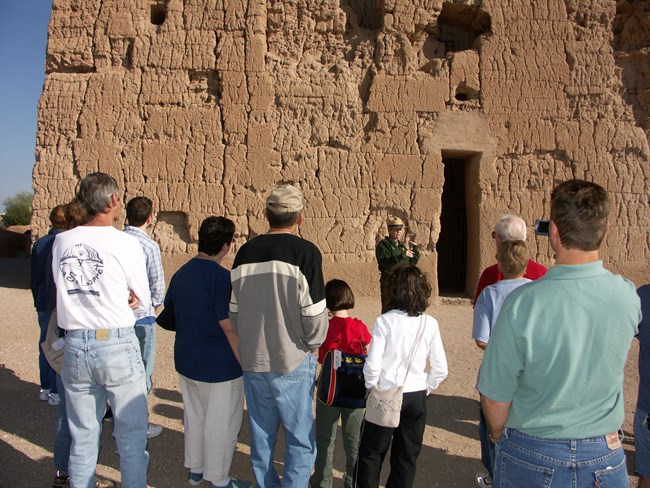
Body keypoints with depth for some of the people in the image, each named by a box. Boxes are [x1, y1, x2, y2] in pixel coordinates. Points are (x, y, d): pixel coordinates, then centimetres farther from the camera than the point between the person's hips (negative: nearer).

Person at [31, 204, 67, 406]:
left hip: (44, 304, 7)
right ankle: (57, 392, 8)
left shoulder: (39, 244, 5)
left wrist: (38, 302, 21)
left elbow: (33, 278, 12)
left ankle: (45, 388, 26)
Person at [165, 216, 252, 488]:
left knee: (194, 417, 23)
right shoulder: (221, 277, -21)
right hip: (218, 366, -8)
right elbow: (230, 327, -23)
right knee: (221, 424, 9)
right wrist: (245, 364, -15)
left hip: (185, 361, 8)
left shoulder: (180, 274, 4)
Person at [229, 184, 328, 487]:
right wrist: (312, 345, 4)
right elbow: (314, 315, -15)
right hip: (292, 362, -5)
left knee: (261, 436, 18)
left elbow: (234, 311, 6)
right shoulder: (305, 252, -14)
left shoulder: (245, 252, 1)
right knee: (300, 440, 9)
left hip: (252, 361, 5)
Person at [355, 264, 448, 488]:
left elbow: (372, 365, -17)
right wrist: (425, 388, 11)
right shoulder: (430, 323, -5)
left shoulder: (385, 320, -14)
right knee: (407, 457, 16)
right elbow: (440, 369, -4)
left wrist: (372, 388, 1)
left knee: (371, 452, 13)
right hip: (417, 397, 3)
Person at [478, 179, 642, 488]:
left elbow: (495, 394, -15)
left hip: (530, 456, -2)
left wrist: (498, 435, 4)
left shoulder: (522, 304, -26)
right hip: (605, 457, 2)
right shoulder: (628, 298, -15)